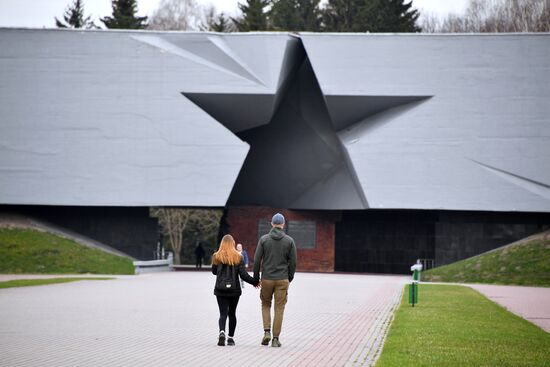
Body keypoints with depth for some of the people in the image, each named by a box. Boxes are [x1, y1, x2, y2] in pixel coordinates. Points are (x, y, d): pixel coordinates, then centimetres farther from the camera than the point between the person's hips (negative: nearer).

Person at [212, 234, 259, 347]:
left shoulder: (216, 256, -1)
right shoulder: (238, 257, -3)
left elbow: (214, 271, 11)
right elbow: (243, 274, -6)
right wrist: (255, 282, 6)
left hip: (220, 290, 0)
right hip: (234, 290, 0)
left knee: (223, 313, -1)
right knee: (232, 313, 13)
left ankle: (222, 332, -26)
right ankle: (231, 337, 14)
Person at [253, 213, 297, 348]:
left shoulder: (264, 239, -2)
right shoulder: (289, 241, -1)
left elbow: (257, 260, -3)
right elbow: (293, 262, 0)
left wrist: (256, 278, 7)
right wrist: (289, 278, 13)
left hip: (266, 279, 0)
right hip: (282, 280, 0)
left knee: (265, 305, 18)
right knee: (279, 309, 5)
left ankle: (267, 332, 2)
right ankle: (275, 338, 3)